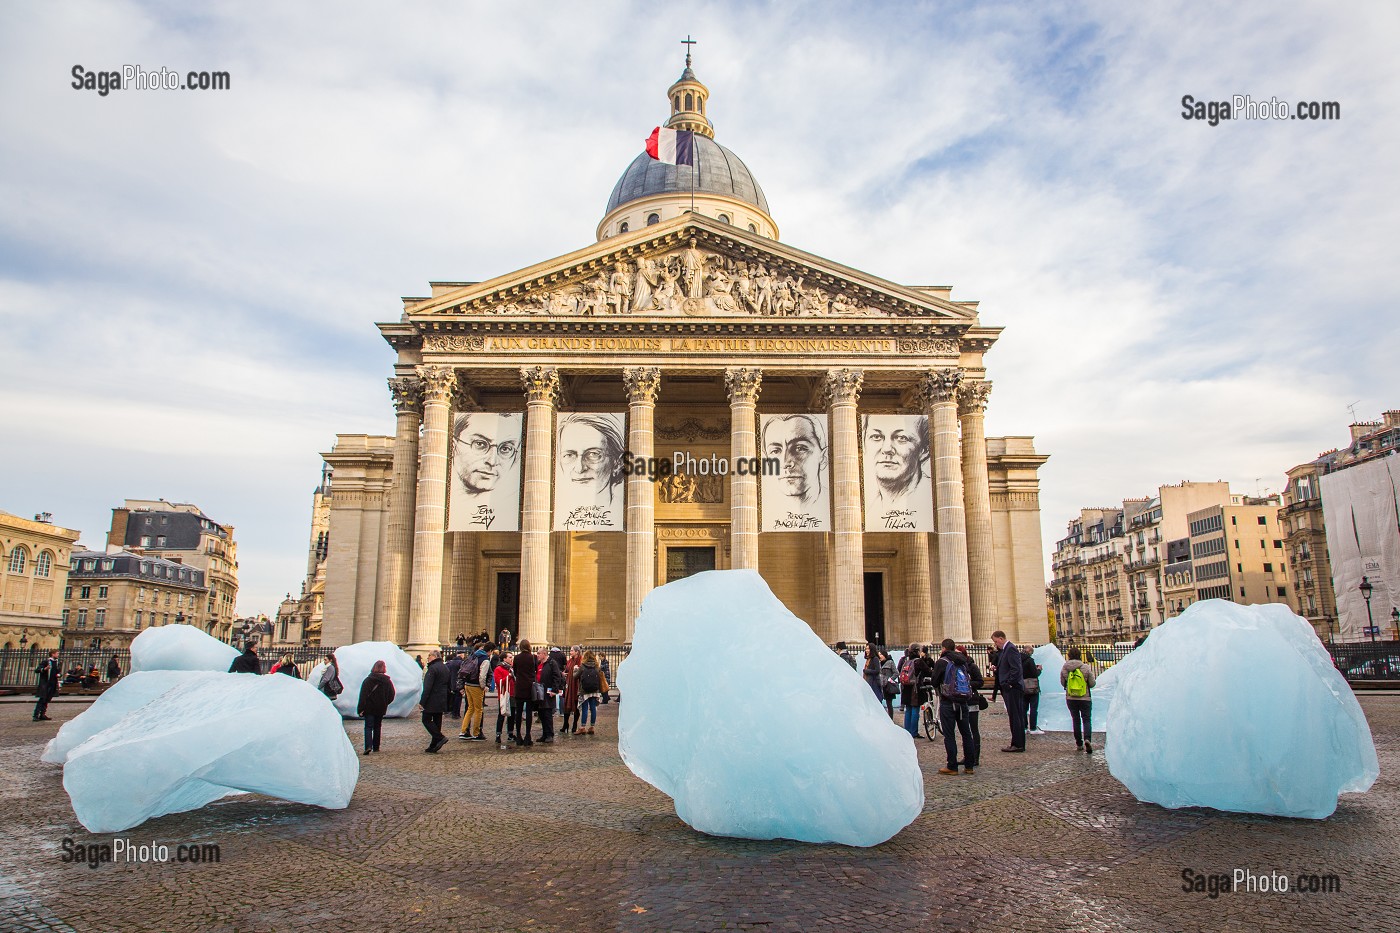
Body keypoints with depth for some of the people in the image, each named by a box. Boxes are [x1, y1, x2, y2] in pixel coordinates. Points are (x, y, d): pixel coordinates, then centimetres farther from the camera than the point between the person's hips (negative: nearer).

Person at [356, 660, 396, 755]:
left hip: (369, 708, -3)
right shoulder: (387, 681, 0)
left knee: (368, 727, -1)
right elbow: (391, 696, 1)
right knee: (377, 727, 16)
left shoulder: (368, 680, -8)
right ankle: (376, 747, 19)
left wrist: (360, 709, -11)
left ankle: (368, 746, -20)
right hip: (381, 708, 3)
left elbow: (363, 695, -12)